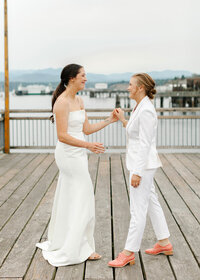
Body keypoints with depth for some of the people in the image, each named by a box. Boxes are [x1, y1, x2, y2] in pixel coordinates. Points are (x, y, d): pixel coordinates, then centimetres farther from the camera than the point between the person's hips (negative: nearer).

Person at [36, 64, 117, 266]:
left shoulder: (79, 101, 11)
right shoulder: (62, 102, -17)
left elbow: (87, 129, 13)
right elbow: (62, 136, -21)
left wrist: (109, 120, 7)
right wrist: (88, 145, -30)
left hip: (77, 154, 9)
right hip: (69, 154, -9)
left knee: (68, 200, 16)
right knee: (81, 200, -2)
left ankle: (59, 243, 30)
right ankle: (78, 249, 10)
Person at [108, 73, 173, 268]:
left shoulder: (146, 110, -19)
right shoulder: (140, 107, 11)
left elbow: (145, 143, -22)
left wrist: (137, 172, -21)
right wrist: (122, 120, 11)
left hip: (143, 165, -11)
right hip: (139, 164, 11)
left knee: (137, 209, -3)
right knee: (151, 203, 18)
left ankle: (129, 253, 6)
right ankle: (164, 244, 29)